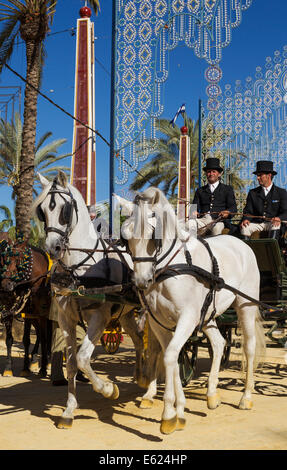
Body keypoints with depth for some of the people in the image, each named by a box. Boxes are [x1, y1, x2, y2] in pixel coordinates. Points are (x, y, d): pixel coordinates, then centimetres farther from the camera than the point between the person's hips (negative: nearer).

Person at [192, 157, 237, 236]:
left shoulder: (227, 189, 20)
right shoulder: (200, 191, 26)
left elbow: (233, 207, 8)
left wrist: (227, 212, -17)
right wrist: (194, 212, -11)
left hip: (219, 220, -2)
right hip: (203, 219, 2)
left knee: (217, 228, -36)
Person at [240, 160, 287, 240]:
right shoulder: (253, 193, 16)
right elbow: (248, 211, 9)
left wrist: (279, 218, -25)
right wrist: (246, 219, -16)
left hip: (272, 223, -2)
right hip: (256, 223, 2)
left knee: (275, 225, -36)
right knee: (244, 227, -29)